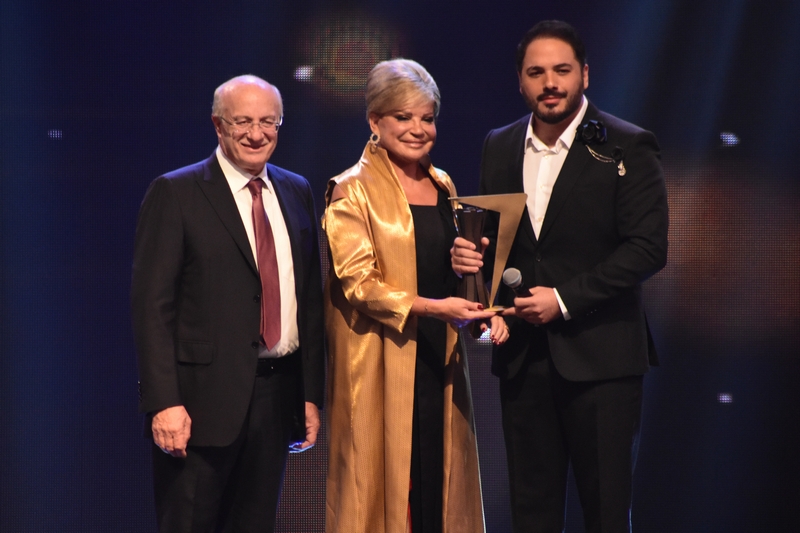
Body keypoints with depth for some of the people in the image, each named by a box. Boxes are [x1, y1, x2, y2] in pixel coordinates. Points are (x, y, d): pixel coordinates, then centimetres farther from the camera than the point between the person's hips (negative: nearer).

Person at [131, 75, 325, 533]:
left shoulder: (297, 193, 12)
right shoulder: (175, 194, -5)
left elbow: (311, 299, 14)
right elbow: (152, 305, -9)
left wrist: (312, 393, 10)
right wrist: (164, 402, -17)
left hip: (277, 393, 5)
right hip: (204, 398, -5)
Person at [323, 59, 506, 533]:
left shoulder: (443, 186, 13)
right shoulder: (353, 191, -6)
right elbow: (358, 283, -13)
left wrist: (483, 311, 0)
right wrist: (430, 307, -25)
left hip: (439, 358, 6)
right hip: (380, 364, -6)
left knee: (442, 479, 6)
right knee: (382, 484, -3)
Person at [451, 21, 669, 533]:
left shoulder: (628, 147, -5)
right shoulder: (499, 147, 11)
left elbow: (648, 249, -11)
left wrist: (565, 299, -15)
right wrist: (471, 253, -4)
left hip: (599, 354, -4)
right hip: (523, 355, 5)